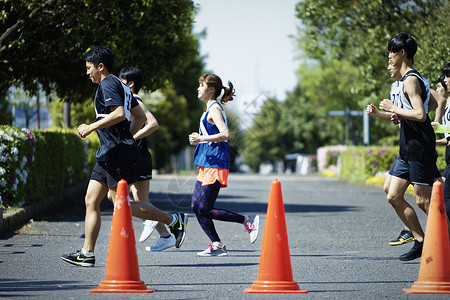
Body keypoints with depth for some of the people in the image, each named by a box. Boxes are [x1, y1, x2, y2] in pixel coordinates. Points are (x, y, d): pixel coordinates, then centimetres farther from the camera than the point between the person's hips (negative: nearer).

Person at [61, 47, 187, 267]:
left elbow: (119, 113, -26)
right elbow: (140, 117, 26)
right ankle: (87, 253, 3)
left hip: (117, 154, -11)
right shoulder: (120, 86, 21)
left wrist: (91, 128, -21)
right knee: (91, 201, 6)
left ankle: (174, 221, 1)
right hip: (108, 154, 11)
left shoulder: (108, 84, -10)